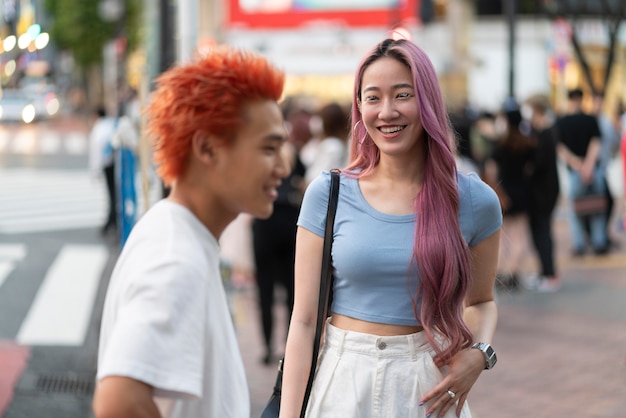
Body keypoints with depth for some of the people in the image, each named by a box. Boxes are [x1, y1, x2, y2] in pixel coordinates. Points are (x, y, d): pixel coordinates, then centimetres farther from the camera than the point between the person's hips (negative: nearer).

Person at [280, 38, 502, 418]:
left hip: (430, 386, 1)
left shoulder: (475, 201, -3)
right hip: (345, 384, 0)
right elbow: (304, 319, -4)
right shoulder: (327, 194, -5)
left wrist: (479, 354, -7)